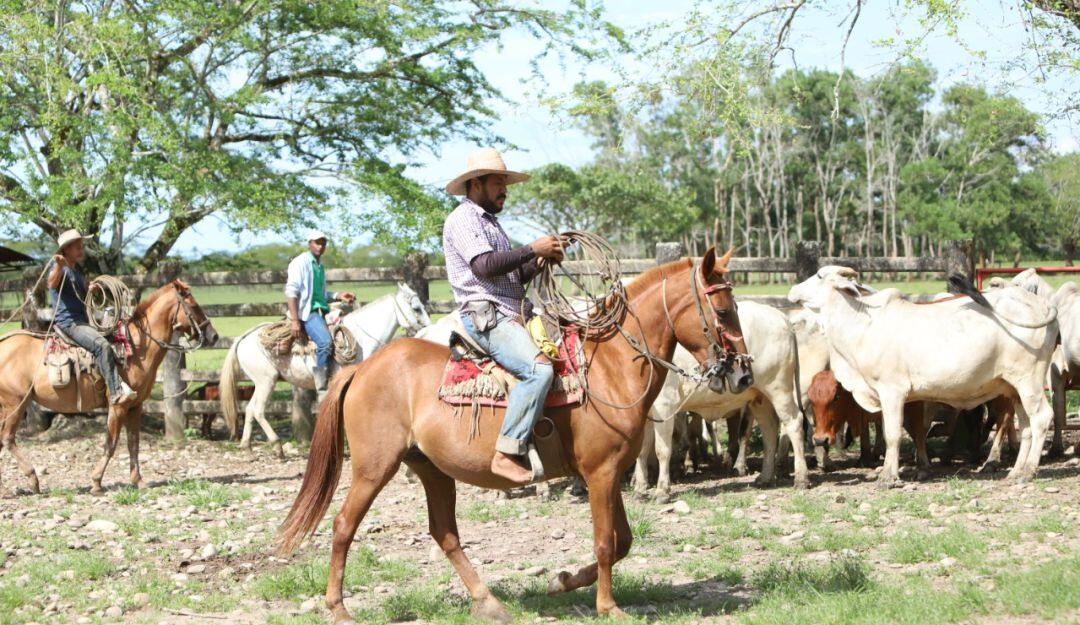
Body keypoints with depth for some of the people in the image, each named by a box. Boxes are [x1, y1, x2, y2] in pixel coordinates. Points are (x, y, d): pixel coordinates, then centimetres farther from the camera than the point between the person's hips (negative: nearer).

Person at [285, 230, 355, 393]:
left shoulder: (320, 266, 21)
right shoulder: (300, 262, -4)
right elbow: (291, 292, -11)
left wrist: (339, 296, 12)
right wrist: (295, 321, -19)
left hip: (322, 311, 9)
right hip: (307, 312, -9)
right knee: (325, 342, -30)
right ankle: (322, 390, -28)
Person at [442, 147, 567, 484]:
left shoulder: (490, 222, 27)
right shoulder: (463, 219, -4)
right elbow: (485, 266, -19)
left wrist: (539, 263, 7)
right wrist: (533, 250, -14)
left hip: (511, 315, 11)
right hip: (486, 316, -11)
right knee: (539, 368, -29)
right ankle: (507, 455, -31)